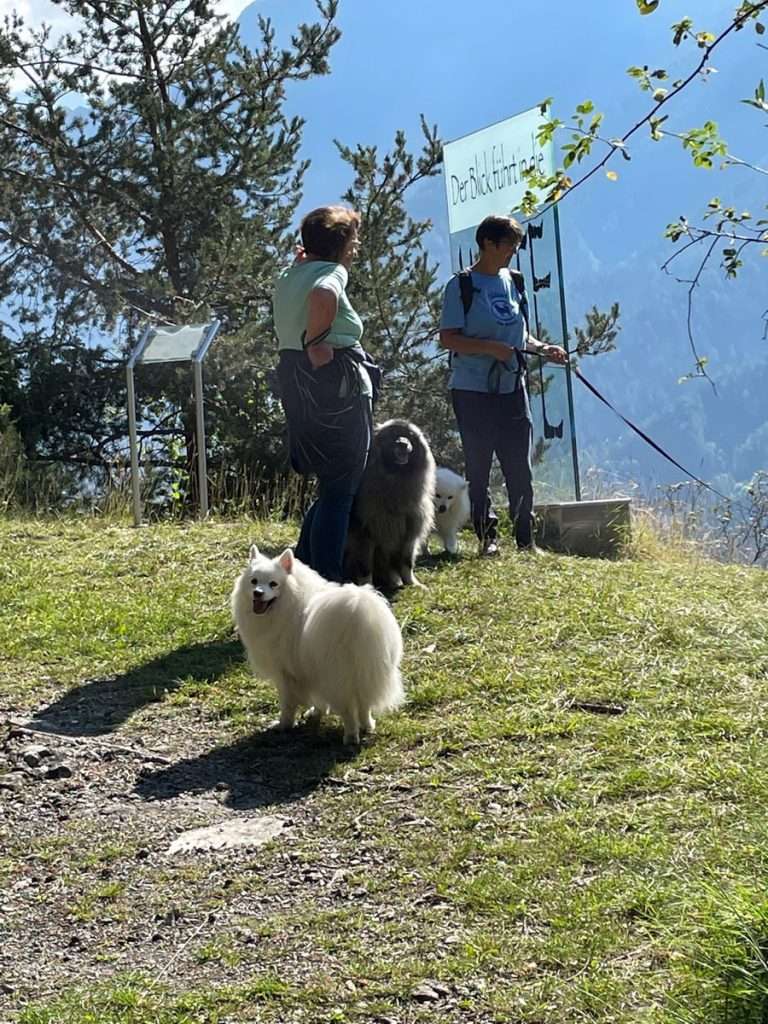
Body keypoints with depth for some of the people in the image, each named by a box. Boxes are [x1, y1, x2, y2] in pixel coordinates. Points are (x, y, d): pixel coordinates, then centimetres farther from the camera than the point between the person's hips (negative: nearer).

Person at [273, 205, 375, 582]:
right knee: (340, 490, -2)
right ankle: (325, 580, -2)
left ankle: (302, 567, 21)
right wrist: (316, 345, -28)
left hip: (295, 379, 9)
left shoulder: (290, 275, 13)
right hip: (336, 384, -9)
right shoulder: (331, 273, -13)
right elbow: (322, 295, -37)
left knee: (333, 484, 20)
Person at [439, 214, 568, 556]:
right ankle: (487, 536, 10)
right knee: (479, 465, 3)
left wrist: (542, 348, 2)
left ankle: (525, 539, 10)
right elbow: (447, 338, -12)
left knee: (520, 467, 4)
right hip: (473, 390, -5)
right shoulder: (461, 286, -6)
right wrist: (491, 348, -21)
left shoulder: (514, 283, 12)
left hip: (512, 388, 5)